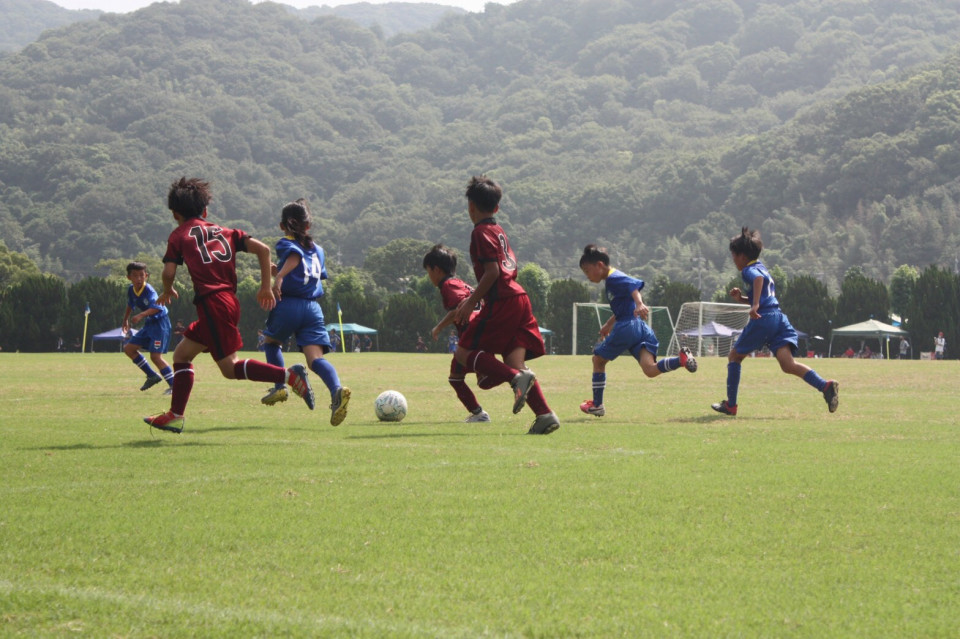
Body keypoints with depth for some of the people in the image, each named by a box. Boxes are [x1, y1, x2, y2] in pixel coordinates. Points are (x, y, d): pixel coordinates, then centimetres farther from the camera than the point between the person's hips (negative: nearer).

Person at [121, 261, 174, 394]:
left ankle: (173, 385, -12)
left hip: (160, 322, -9)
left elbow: (156, 308, -38)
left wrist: (141, 315, -51)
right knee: (128, 348, 10)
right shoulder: (131, 290, 2)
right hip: (148, 324, 9)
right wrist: (125, 320, 33)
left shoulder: (149, 290, -22)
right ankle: (152, 376, 18)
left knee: (155, 355, -18)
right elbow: (130, 305, 23)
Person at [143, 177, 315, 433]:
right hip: (230, 302, 7)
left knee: (230, 368, -4)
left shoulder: (179, 235, 8)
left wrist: (167, 291, 19)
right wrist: (266, 287, 16)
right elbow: (262, 249, 9)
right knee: (181, 354, 19)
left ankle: (289, 375, -19)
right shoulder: (224, 232, 21)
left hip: (211, 304, -7)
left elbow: (169, 272, -3)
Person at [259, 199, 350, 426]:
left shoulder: (285, 244, 4)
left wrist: (279, 276, -35)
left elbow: (295, 254, -20)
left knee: (271, 341, 26)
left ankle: (280, 387, 20)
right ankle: (337, 390, -36)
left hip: (289, 304, -4)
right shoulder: (318, 250, 21)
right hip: (313, 307, 4)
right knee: (315, 358, -9)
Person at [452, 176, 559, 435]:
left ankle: (517, 378, -24)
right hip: (520, 299, 9)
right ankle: (544, 414, -10)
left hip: (502, 302, -9)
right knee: (515, 362, 4)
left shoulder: (481, 232, -6)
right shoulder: (499, 230, 21)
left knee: (464, 352, -4)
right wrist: (474, 298, 29)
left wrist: (471, 302, -11)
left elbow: (492, 271, -16)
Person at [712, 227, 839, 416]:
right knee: (788, 364, -9)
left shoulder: (749, 270, 0)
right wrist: (741, 298, 22)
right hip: (779, 318, 8)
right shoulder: (762, 268, 28)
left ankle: (730, 405, 16)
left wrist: (755, 305, -33)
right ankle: (825, 386, -31)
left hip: (762, 319, -8)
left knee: (735, 356, 13)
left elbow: (758, 278, -26)